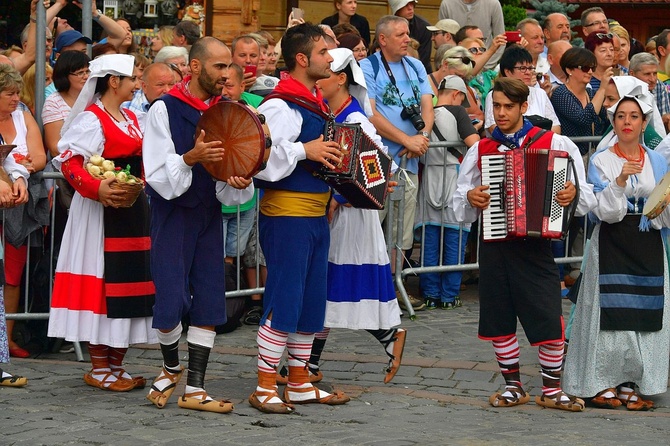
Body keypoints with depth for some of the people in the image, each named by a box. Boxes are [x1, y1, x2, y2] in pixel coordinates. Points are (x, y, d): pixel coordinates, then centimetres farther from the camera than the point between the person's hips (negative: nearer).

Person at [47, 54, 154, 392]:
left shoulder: (131, 119, 17)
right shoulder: (92, 119, -10)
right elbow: (68, 161, -19)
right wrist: (96, 189, -32)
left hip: (133, 211, 9)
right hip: (102, 212, -9)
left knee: (130, 281, 9)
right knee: (103, 280, -6)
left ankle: (116, 365, 16)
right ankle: (99, 369, 1)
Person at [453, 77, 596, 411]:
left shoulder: (554, 144, 1)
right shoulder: (480, 150, 9)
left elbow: (587, 196, 2)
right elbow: (458, 204, 15)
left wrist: (573, 194, -19)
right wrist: (471, 198, -6)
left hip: (535, 244, -3)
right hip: (494, 244, 3)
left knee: (549, 319, -6)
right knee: (498, 319, 7)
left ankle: (551, 390, 10)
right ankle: (513, 387, 21)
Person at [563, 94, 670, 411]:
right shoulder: (601, 161, 0)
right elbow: (605, 211, -10)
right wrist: (620, 180, -23)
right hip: (611, 245, -3)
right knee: (611, 312, -6)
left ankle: (631, 384, 7)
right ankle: (602, 384, 1)